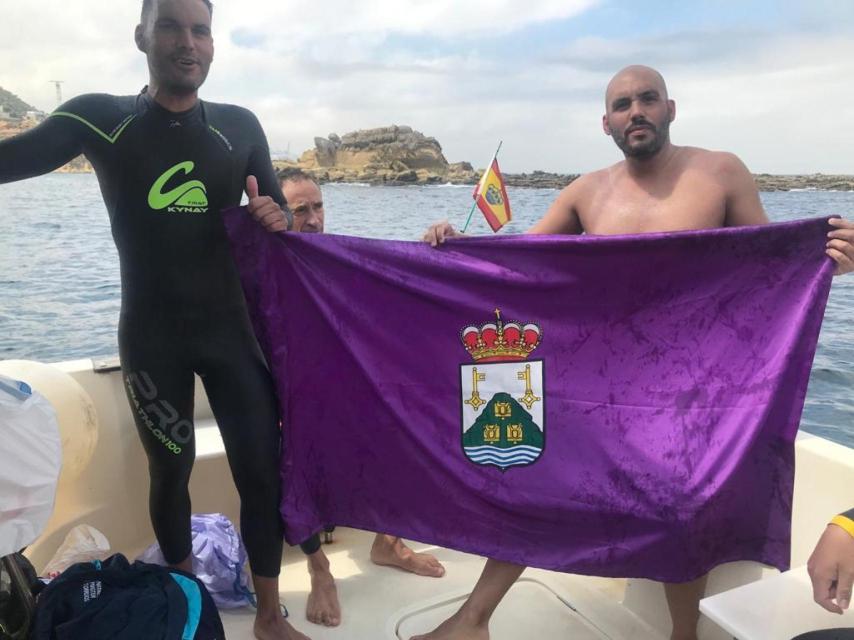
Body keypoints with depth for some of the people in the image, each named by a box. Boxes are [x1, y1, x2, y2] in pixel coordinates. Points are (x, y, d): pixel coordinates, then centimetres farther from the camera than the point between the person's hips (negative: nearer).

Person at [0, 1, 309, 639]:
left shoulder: (239, 126, 2)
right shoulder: (100, 117, -1)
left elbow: (277, 214, 7)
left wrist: (273, 218, -16)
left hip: (229, 327, 1)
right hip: (151, 334, -1)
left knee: (261, 467, 2)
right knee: (171, 470, 12)